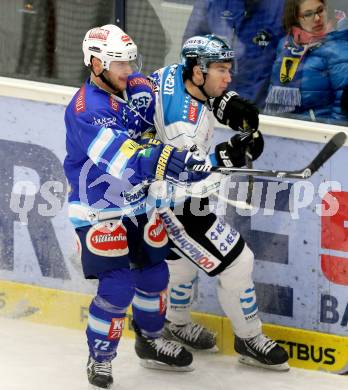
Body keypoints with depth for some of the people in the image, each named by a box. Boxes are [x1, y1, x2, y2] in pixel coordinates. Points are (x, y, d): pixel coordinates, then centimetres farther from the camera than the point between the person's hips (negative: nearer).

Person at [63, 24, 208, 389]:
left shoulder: (138, 89, -4)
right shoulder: (84, 111, -27)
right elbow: (124, 160, -36)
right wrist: (178, 162, -46)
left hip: (139, 202, 7)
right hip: (98, 211, -7)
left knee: (154, 274, 16)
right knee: (117, 287, -11)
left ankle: (150, 340, 40)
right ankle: (99, 358, 10)